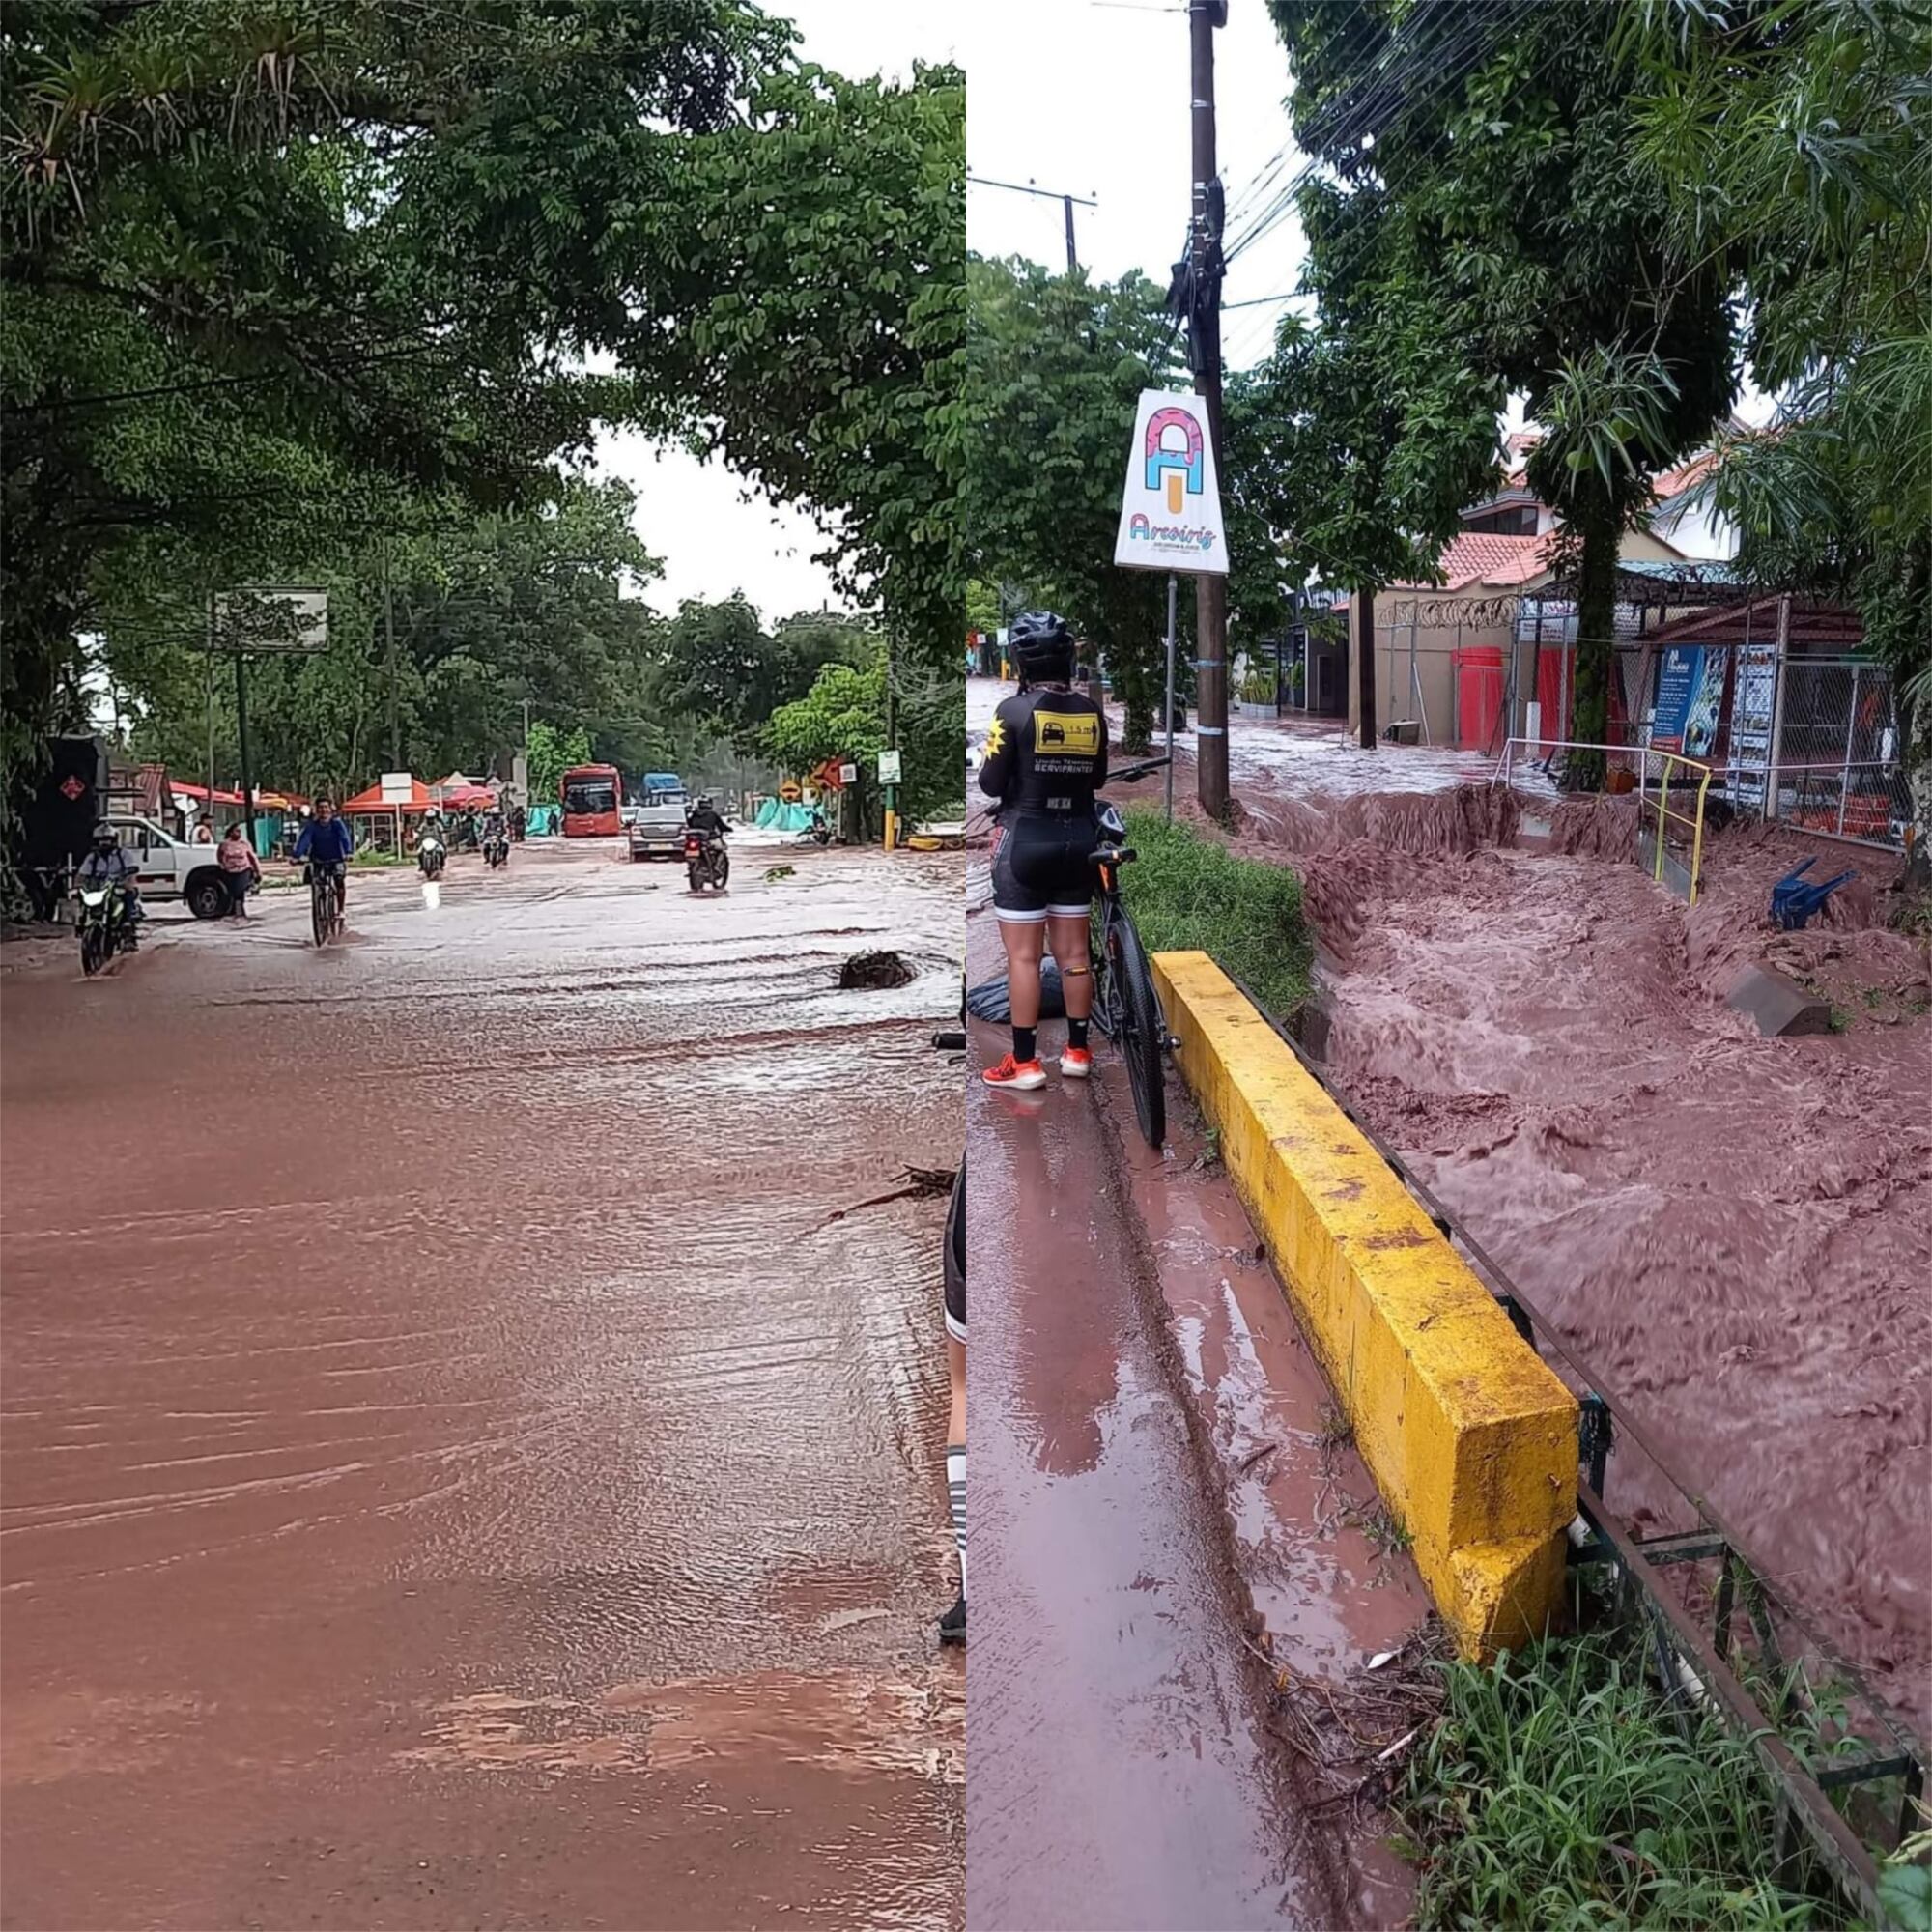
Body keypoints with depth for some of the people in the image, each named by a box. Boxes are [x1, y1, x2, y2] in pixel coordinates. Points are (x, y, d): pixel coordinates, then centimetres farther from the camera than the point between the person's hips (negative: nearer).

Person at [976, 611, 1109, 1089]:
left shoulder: (1014, 710, -12)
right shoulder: (1091, 711, 2)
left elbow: (991, 784, -10)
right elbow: (1098, 778, 12)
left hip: (1024, 840, -5)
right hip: (1077, 840, 5)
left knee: (1023, 956, 0)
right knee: (1073, 952, 12)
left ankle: (1025, 1062, 2)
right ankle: (1077, 1051, 20)